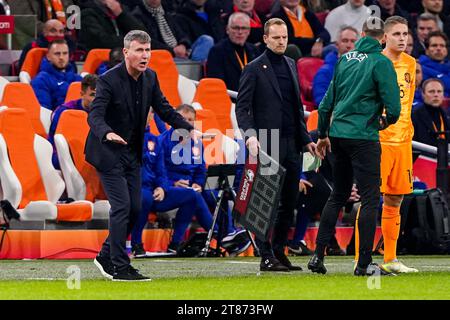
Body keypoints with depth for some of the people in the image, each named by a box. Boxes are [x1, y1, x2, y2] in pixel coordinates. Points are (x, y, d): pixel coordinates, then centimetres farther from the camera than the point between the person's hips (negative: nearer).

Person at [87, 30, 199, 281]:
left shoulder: (150, 77, 1)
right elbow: (95, 115, -29)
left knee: (135, 209, 8)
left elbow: (164, 108, 10)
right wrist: (107, 133, -50)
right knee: (122, 206, -13)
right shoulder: (109, 80, -20)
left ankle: (107, 255, 23)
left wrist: (189, 129, -4)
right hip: (109, 151, -7)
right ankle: (120, 267, -8)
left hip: (132, 153, 7)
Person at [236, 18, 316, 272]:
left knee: (289, 201, 7)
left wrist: (306, 138, 18)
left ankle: (279, 252, 15)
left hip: (292, 145, 7)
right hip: (268, 145, -7)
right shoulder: (254, 69, -4)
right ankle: (266, 257, -3)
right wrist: (250, 135, -22)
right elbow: (242, 107, -8)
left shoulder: (291, 65, 17)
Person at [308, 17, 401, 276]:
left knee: (338, 196, 17)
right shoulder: (381, 62, -7)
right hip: (363, 136, -6)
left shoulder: (345, 58, 11)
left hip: (338, 135, 6)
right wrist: (387, 121, 11)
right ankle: (364, 263, -6)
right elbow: (393, 107, -12)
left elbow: (327, 101, 15)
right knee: (370, 199, -2)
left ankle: (318, 255, 14)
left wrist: (323, 134, 25)